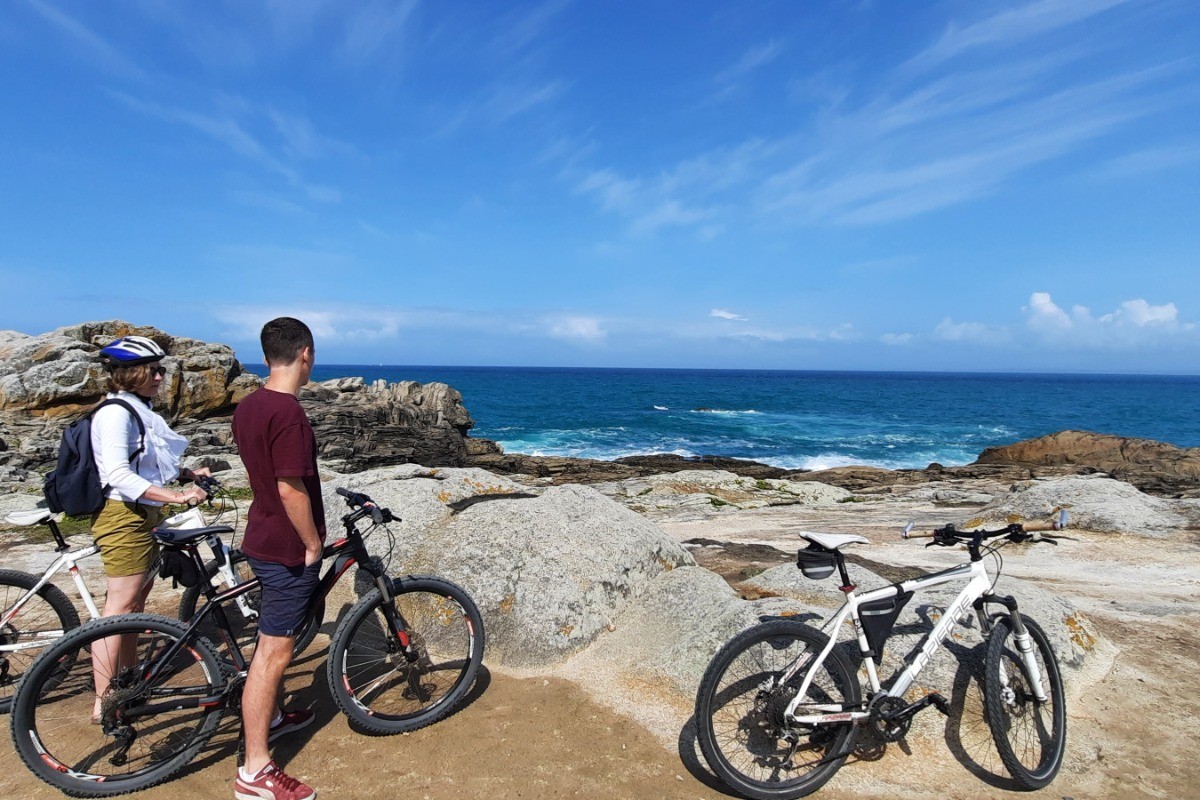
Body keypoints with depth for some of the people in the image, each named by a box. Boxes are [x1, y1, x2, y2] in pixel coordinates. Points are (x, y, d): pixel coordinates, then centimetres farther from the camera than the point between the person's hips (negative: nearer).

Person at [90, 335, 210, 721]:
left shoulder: (140, 410, 13)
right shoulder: (116, 413, -16)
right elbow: (118, 475, -26)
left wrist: (188, 474, 8)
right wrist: (175, 495, -33)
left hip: (144, 515, 10)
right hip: (123, 516, -10)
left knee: (136, 602, 16)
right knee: (121, 607, -5)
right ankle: (104, 701, 4)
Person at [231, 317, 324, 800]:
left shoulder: (247, 407, 5)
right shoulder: (289, 412, -24)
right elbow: (291, 490, -25)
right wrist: (313, 544, -12)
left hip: (263, 538, 10)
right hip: (287, 548, -10)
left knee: (275, 643, 26)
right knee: (272, 654, 0)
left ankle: (271, 717, 45)